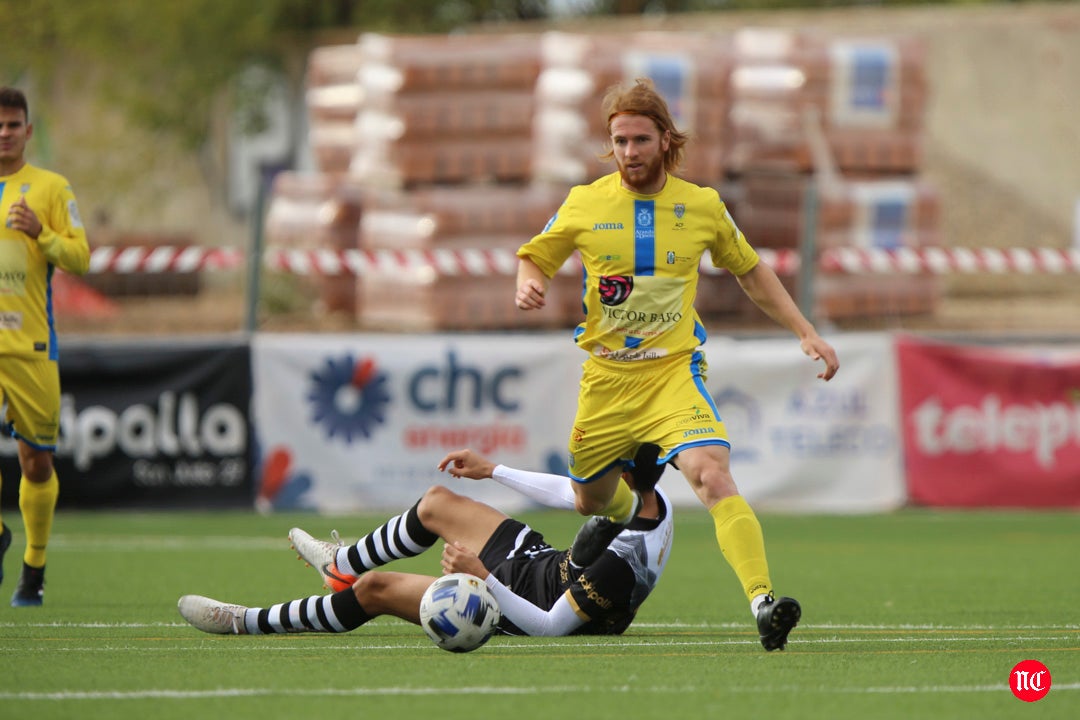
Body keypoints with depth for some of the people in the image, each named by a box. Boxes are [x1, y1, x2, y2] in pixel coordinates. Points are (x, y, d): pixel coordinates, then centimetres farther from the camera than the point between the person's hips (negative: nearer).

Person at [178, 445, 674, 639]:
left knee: (375, 589, -6)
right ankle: (344, 564, 49)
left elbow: (551, 626, -37)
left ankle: (245, 623, 13)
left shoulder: (620, 564, -41)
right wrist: (492, 471, 12)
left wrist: (482, 577, -39)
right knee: (437, 503, 20)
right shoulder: (652, 499, -14)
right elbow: (570, 494, 5)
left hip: (518, 608, -9)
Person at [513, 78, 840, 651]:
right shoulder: (585, 204, -2)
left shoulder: (702, 206, 0)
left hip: (674, 372, -2)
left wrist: (805, 333, 11)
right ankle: (618, 514, 57)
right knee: (590, 498, 17)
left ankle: (763, 601, -37)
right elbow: (535, 256, 12)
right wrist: (528, 285, -12)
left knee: (712, 475, -26)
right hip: (607, 377, 2)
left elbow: (751, 272, 16)